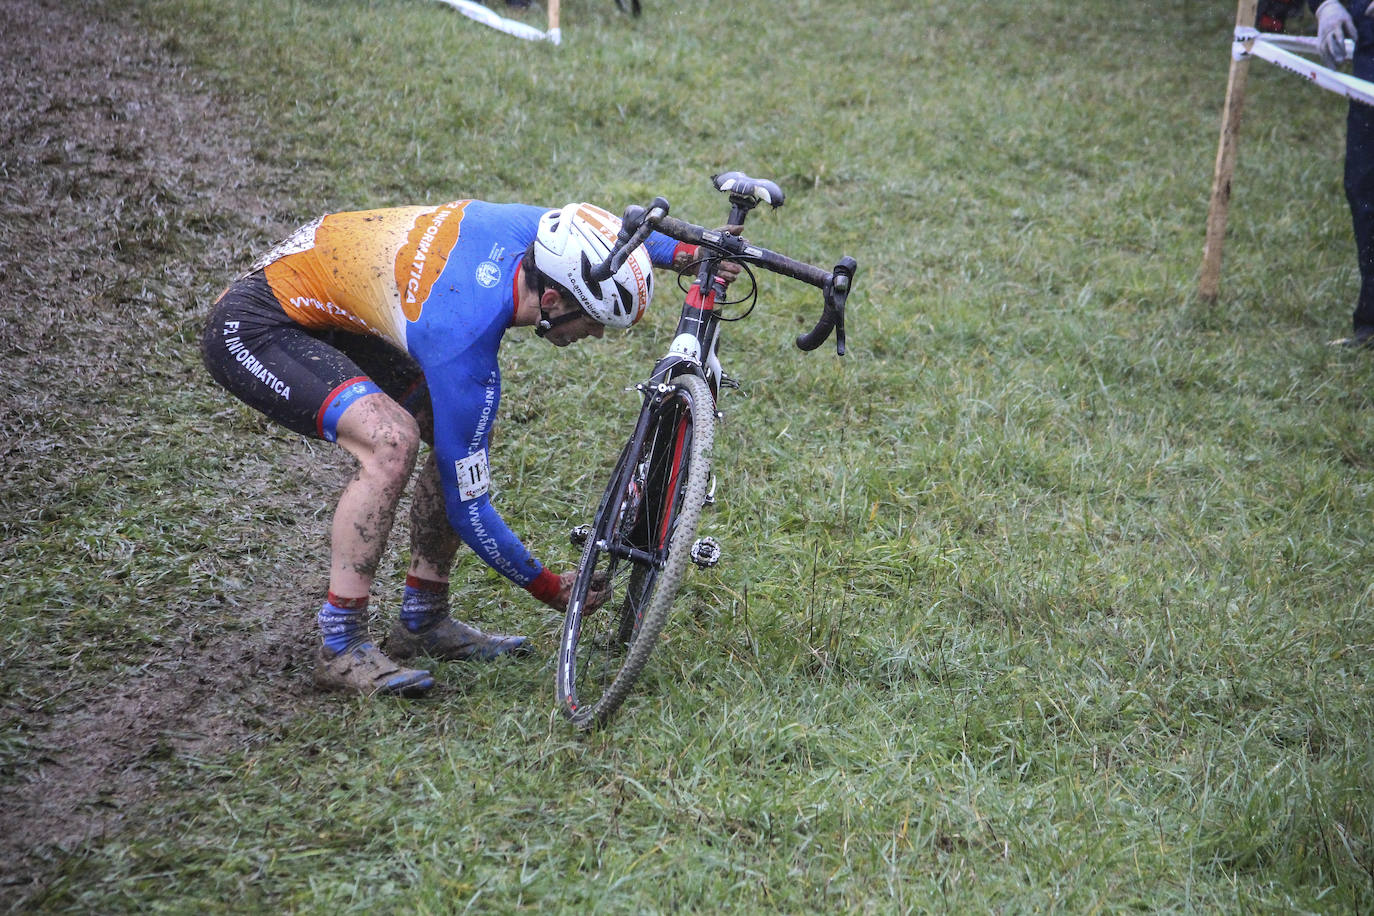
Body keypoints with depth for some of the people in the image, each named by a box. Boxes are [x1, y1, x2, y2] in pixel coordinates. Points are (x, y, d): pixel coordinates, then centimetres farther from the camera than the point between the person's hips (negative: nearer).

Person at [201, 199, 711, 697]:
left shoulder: (521, 226, -13)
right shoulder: (464, 346, -31)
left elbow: (605, 237, 12)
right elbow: (467, 507, -21)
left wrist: (685, 252, -2)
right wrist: (548, 588, -11)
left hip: (320, 315, 10)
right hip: (249, 329, -10)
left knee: (458, 437, 3)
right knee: (391, 439, -30)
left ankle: (422, 622, 13)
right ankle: (341, 649, -20)